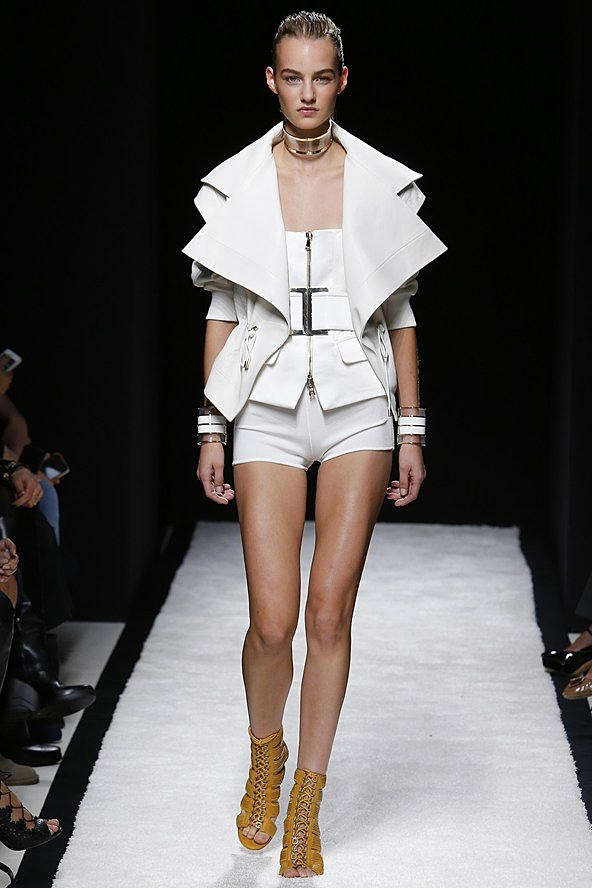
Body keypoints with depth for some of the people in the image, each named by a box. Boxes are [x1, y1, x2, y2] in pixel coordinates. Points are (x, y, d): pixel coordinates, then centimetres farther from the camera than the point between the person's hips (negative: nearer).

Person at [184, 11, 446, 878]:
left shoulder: (382, 184, 3)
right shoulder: (237, 184, 3)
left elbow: (399, 313, 7)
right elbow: (221, 313, 6)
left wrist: (411, 430, 5)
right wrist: (211, 430, 4)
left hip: (358, 407, 0)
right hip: (269, 409, 0)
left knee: (330, 615, -3)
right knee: (273, 621, -7)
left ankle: (306, 807, 11)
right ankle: (265, 754, 25)